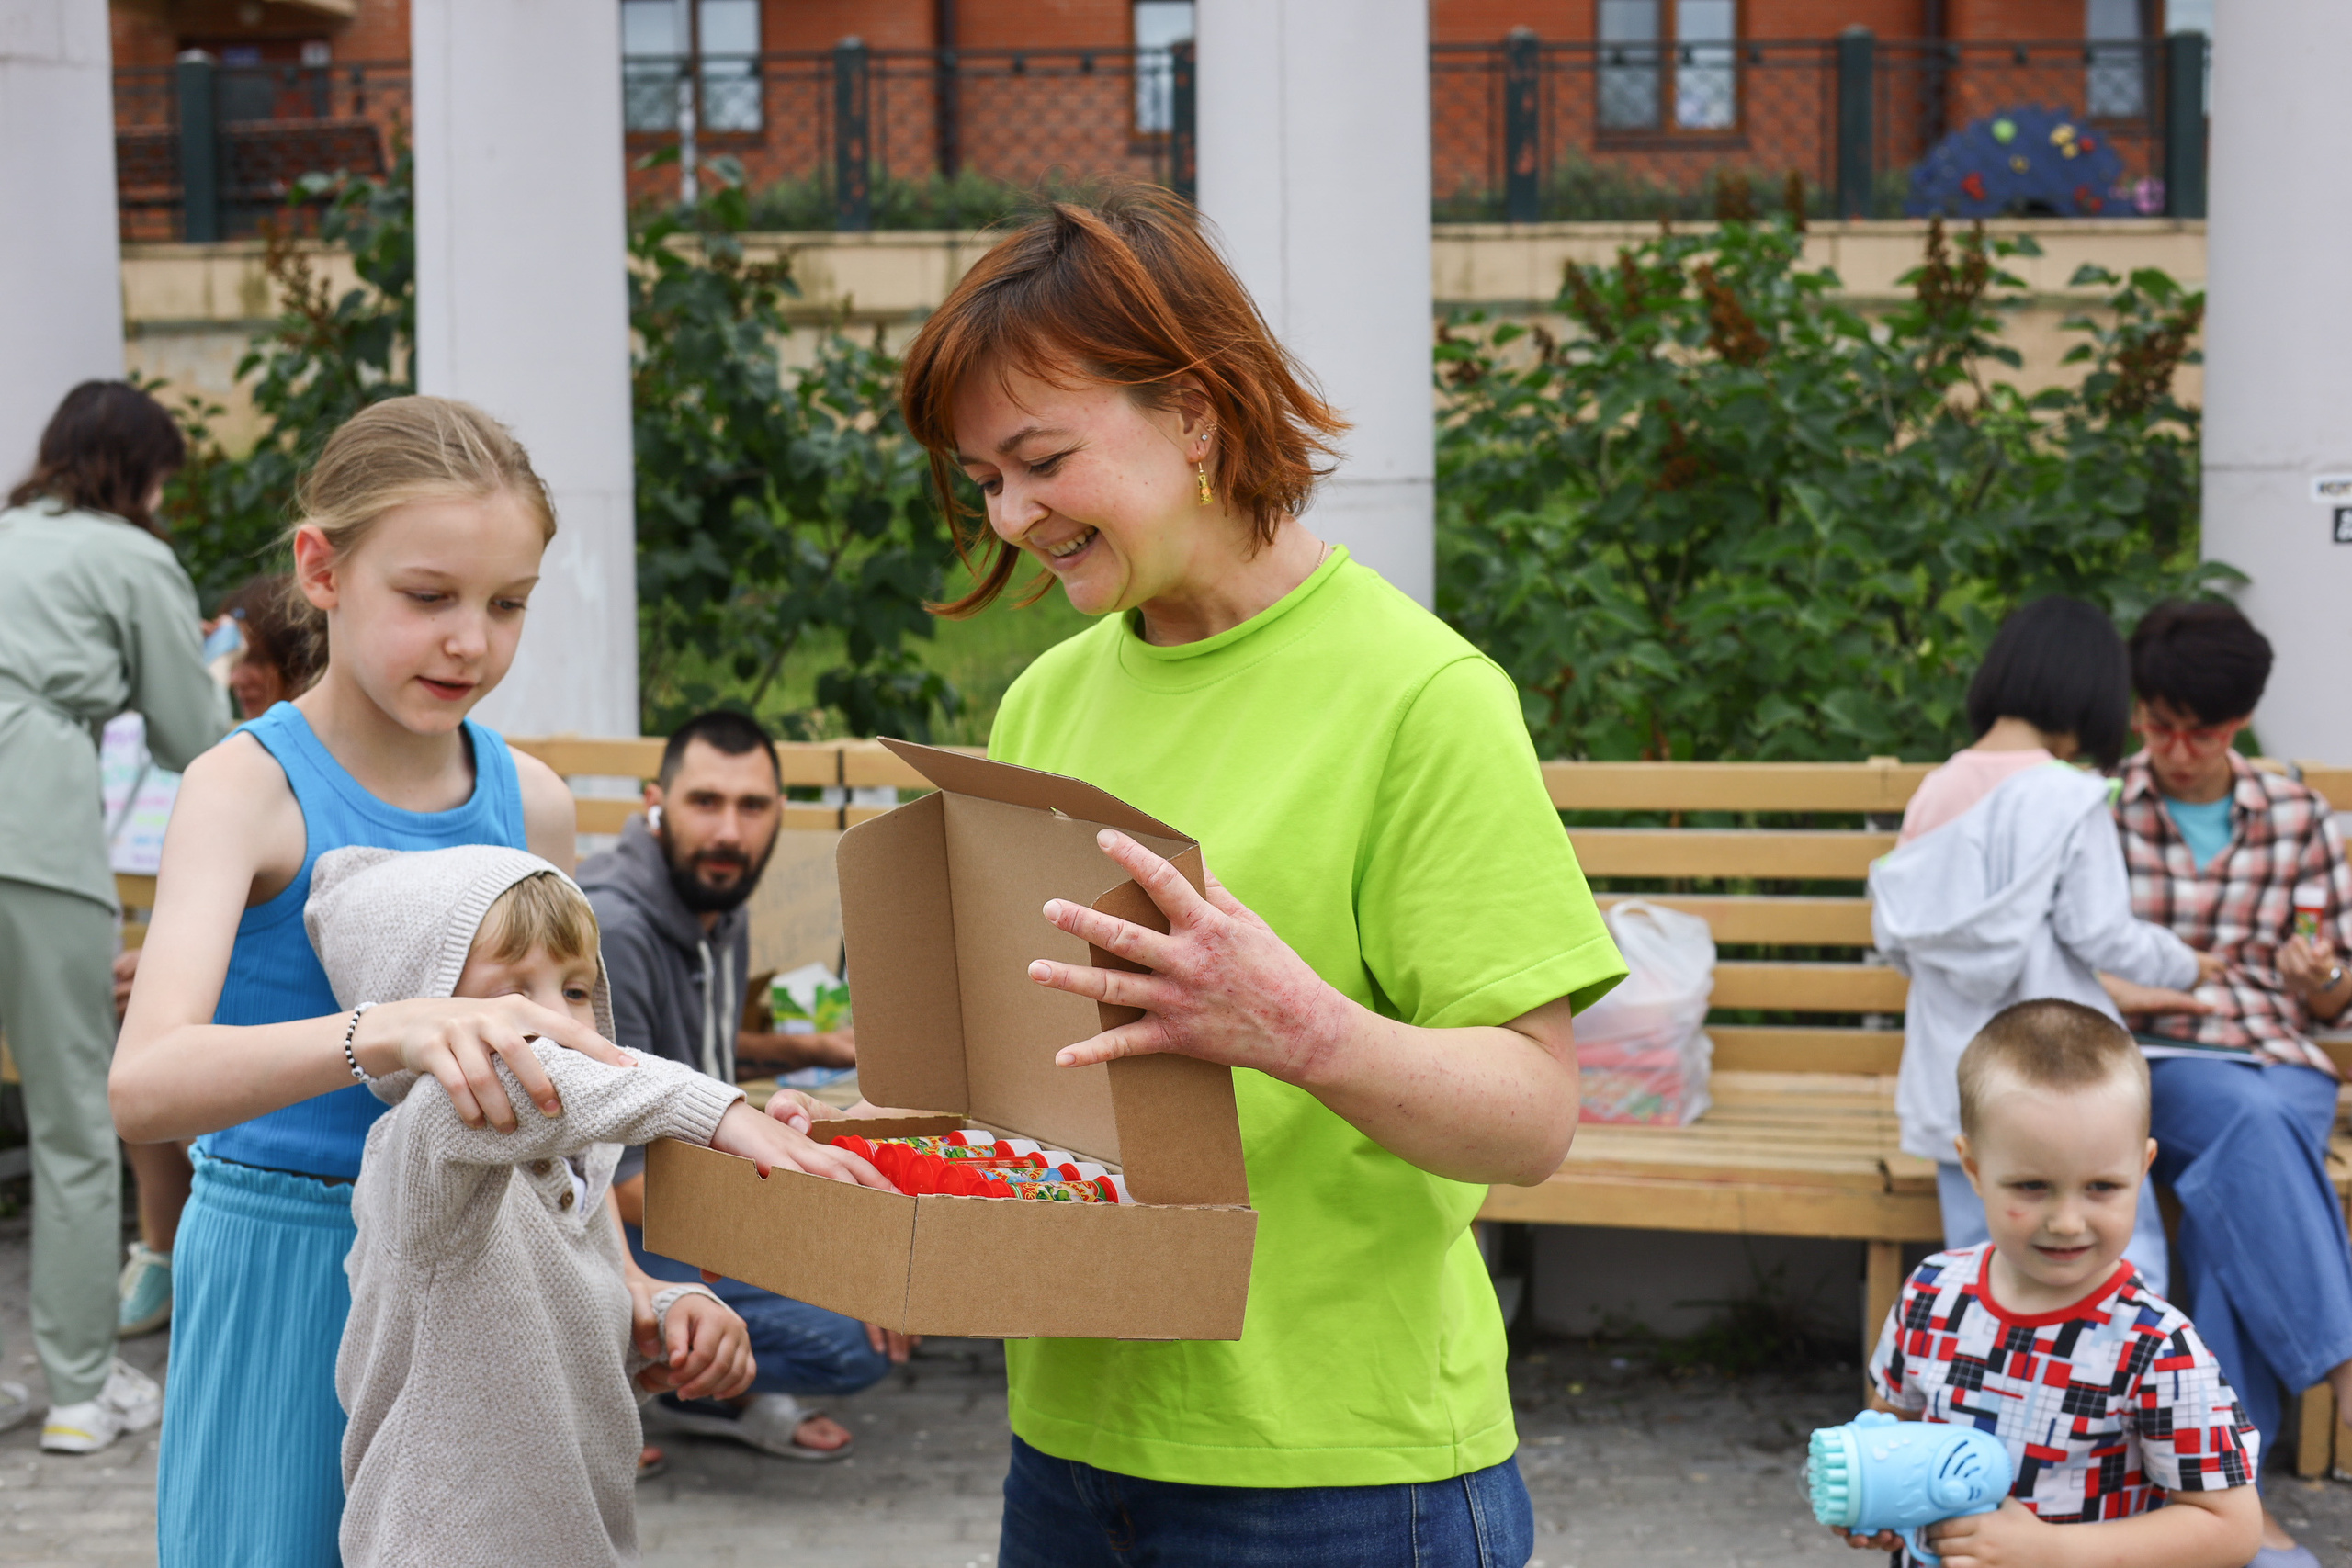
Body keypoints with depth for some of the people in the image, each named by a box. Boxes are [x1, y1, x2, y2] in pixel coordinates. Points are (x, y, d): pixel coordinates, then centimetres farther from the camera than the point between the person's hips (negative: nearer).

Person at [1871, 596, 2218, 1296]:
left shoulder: (1936, 792, 6)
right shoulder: (2067, 798, -11)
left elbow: (1895, 935, 8)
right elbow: (2100, 934, -11)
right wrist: (2184, 964, 6)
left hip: (1952, 1085, 6)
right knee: (2127, 1259, 4)